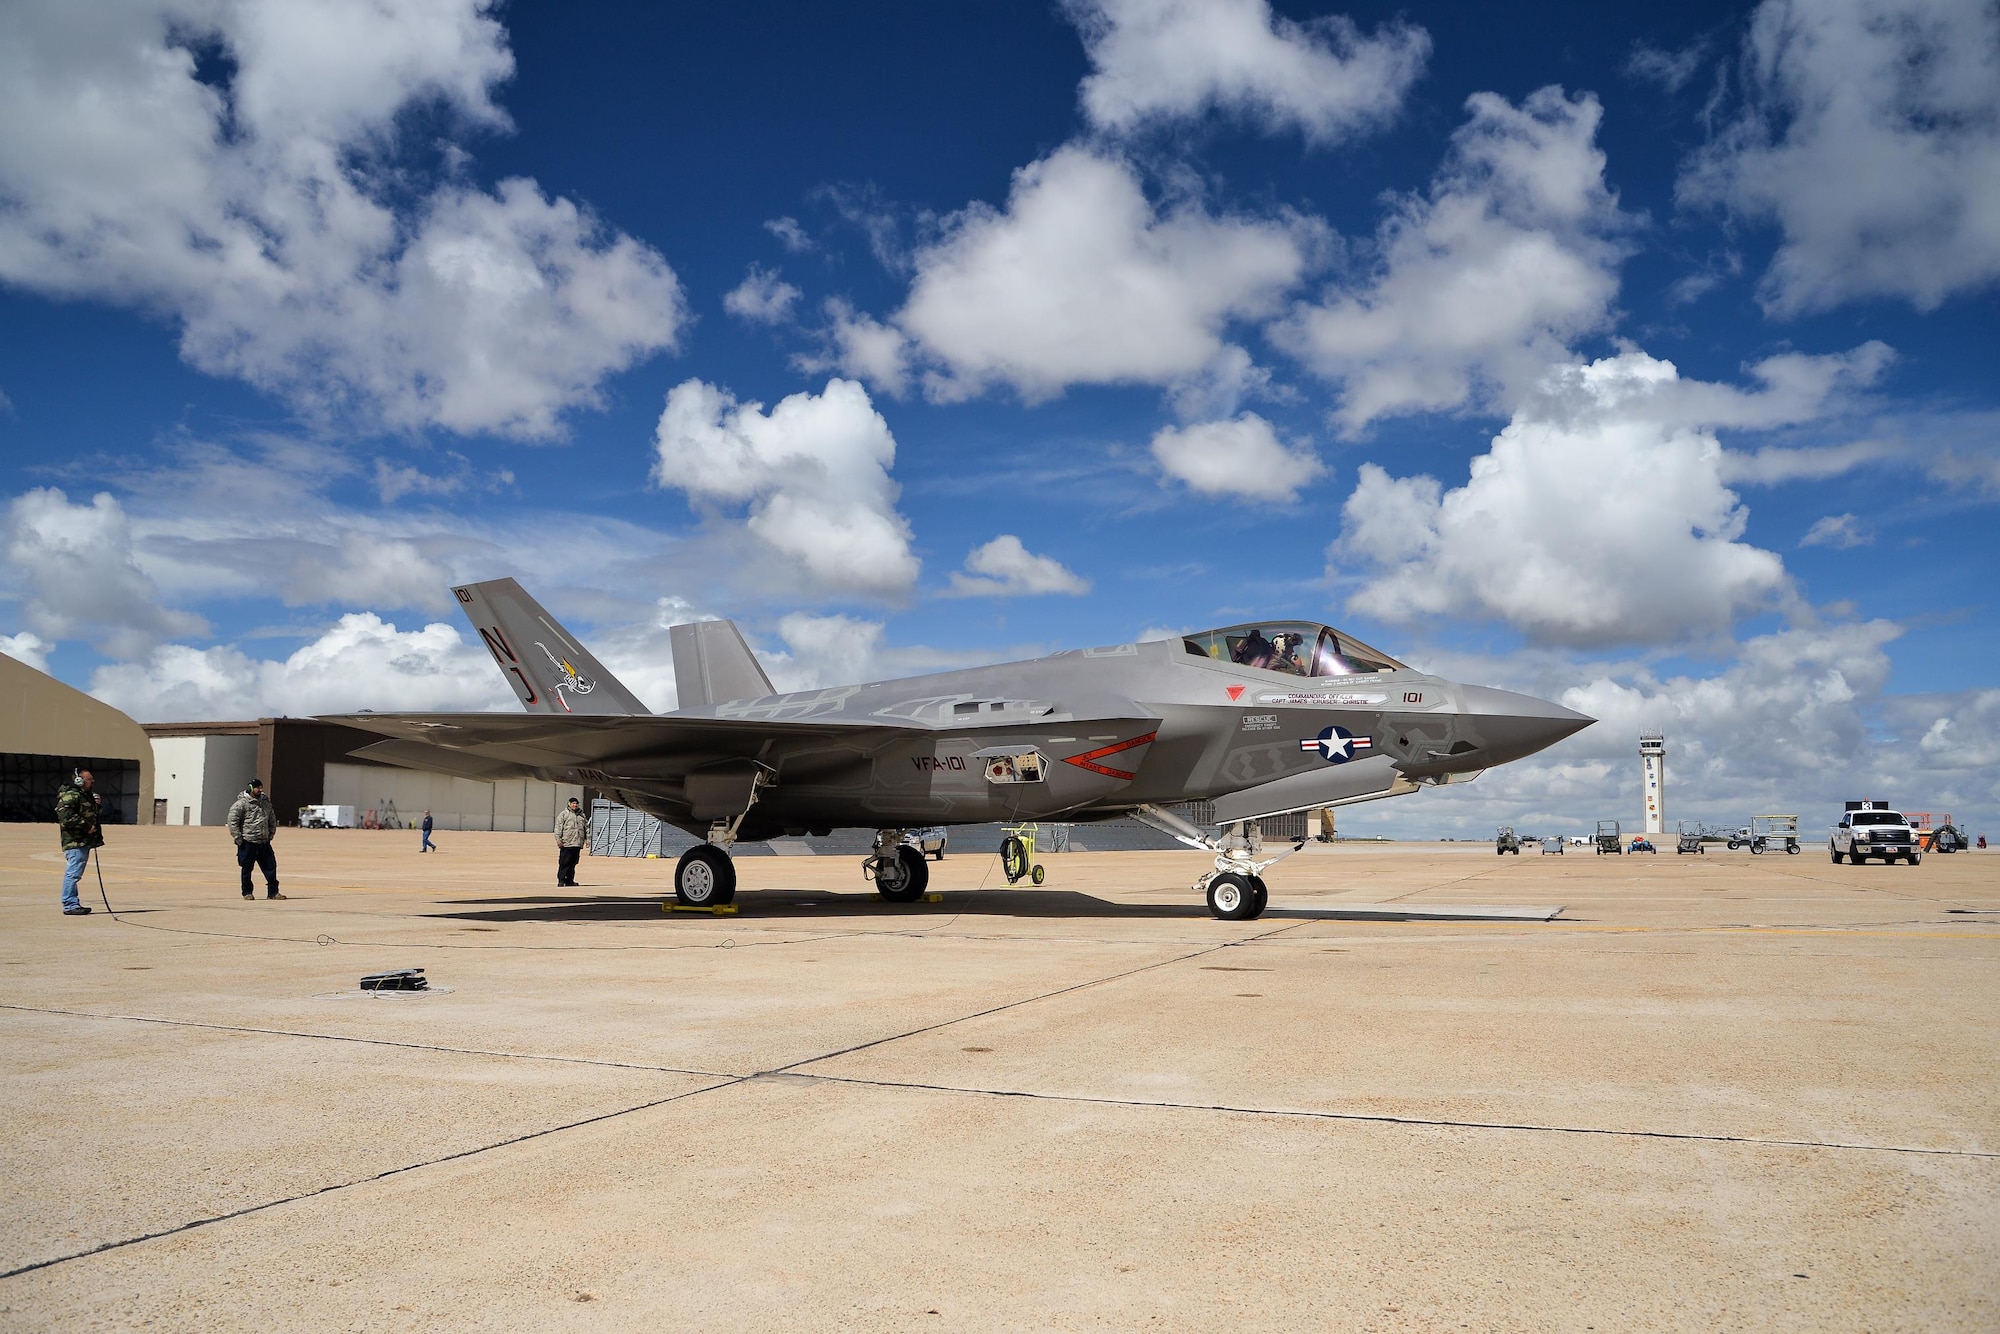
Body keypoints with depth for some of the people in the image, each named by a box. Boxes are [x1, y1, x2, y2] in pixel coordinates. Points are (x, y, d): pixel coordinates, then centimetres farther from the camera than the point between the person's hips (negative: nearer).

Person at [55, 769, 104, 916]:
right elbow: (66, 816, -23)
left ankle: (73, 903, 22)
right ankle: (70, 905, -9)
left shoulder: (86, 795, 21)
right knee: (73, 873, -10)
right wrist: (86, 826, -20)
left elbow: (97, 816, 28)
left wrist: (98, 804, 10)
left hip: (85, 841, 11)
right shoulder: (70, 795, -11)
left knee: (74, 873, 15)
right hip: (75, 841, -11)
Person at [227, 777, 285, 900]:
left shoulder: (265, 802, 13)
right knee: (247, 869, 5)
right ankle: (247, 892, 17)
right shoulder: (242, 803, -7)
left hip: (264, 842, 5)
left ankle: (273, 892, 7)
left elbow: (272, 820, 25)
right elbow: (232, 821, -11)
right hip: (248, 843, -5)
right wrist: (238, 838, -13)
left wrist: (271, 834, 17)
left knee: (271, 867, 2)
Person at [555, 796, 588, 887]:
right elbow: (558, 828, -3)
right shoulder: (563, 814, 3)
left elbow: (586, 828, 21)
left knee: (573, 863, 7)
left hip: (577, 844, 5)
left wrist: (588, 839, 12)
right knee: (564, 863, -6)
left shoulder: (581, 815, 19)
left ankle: (570, 880, 12)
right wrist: (558, 840, -11)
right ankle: (561, 880, -3)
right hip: (566, 844, -5)